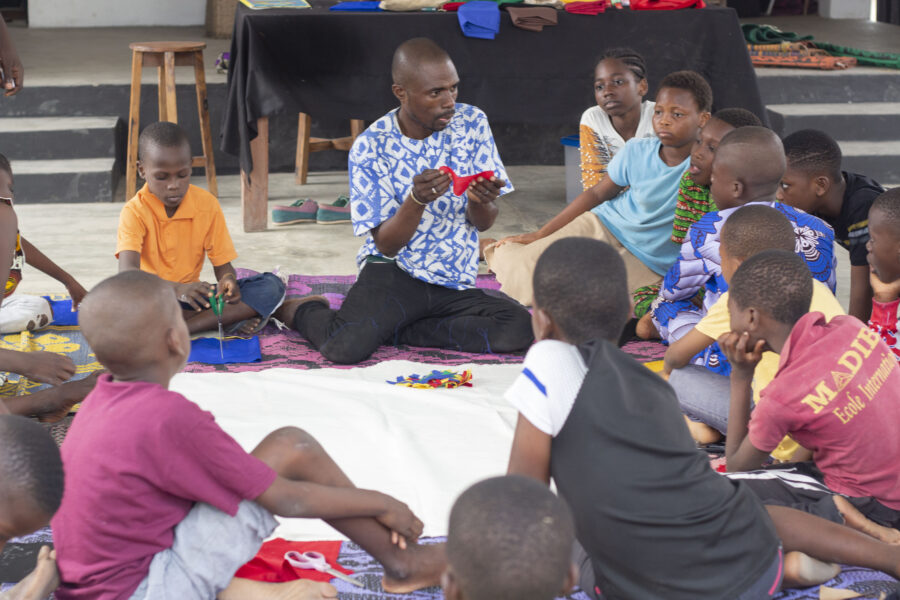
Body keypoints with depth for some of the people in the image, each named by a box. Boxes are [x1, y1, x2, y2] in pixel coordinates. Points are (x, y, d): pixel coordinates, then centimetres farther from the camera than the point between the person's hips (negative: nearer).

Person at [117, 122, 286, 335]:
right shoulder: (134, 212, -14)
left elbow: (223, 264, 1)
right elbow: (127, 273, -29)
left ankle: (185, 327, -24)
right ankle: (229, 319, -26)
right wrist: (176, 288, -47)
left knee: (272, 286, -14)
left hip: (190, 298, 3)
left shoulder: (207, 205, -3)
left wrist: (228, 280, -27)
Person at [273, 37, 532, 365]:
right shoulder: (369, 147, -9)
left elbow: (484, 223, 2)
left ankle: (394, 329, -6)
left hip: (455, 285, 4)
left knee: (519, 330, -24)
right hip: (392, 274, -3)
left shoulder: (472, 124, 0)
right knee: (346, 347, -30)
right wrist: (417, 199, -30)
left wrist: (481, 202, -23)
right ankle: (301, 310, 8)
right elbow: (387, 244, -11)